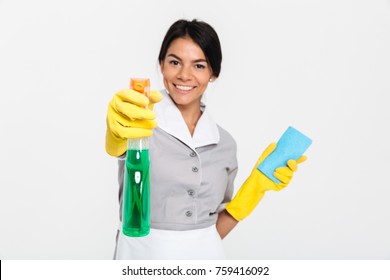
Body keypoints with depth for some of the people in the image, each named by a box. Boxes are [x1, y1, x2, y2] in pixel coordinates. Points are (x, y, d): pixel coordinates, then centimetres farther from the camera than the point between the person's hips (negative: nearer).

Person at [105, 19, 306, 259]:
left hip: (204, 255, 3)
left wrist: (257, 185, -7)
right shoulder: (143, 121, -9)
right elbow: (116, 147, -33)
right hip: (143, 253, -3)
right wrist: (121, 127, -53)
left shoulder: (225, 144, 2)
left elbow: (215, 229, 5)